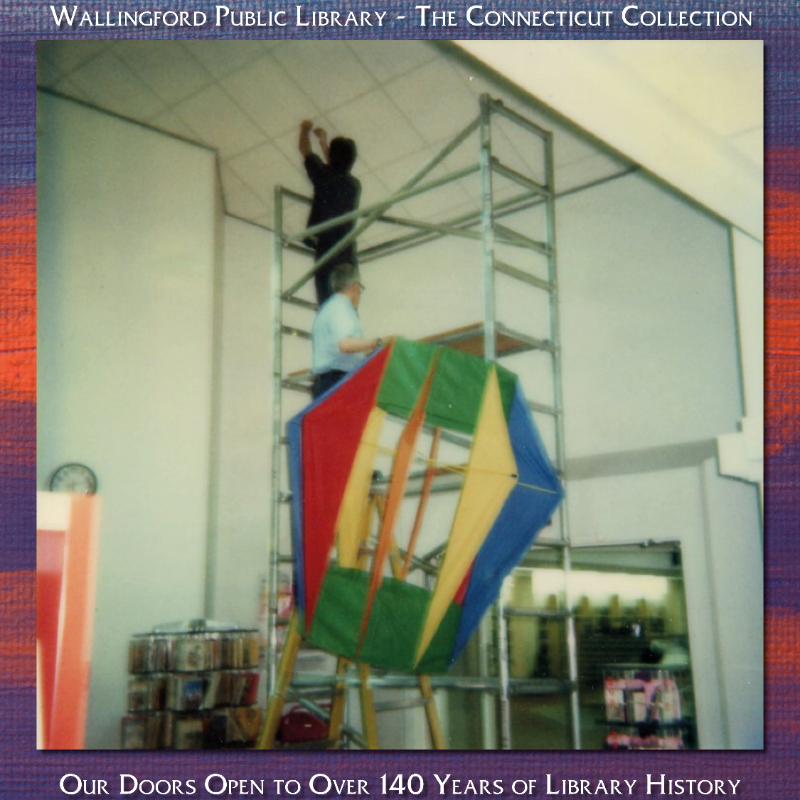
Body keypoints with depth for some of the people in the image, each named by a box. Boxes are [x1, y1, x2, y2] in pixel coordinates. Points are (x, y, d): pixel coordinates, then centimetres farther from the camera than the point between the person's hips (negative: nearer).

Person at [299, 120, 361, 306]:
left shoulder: (324, 176, 2)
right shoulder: (354, 184, 16)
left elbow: (305, 150, 20)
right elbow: (337, 167, 38)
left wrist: (305, 129, 41)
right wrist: (323, 141, 52)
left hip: (326, 252, -5)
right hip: (348, 256, 5)